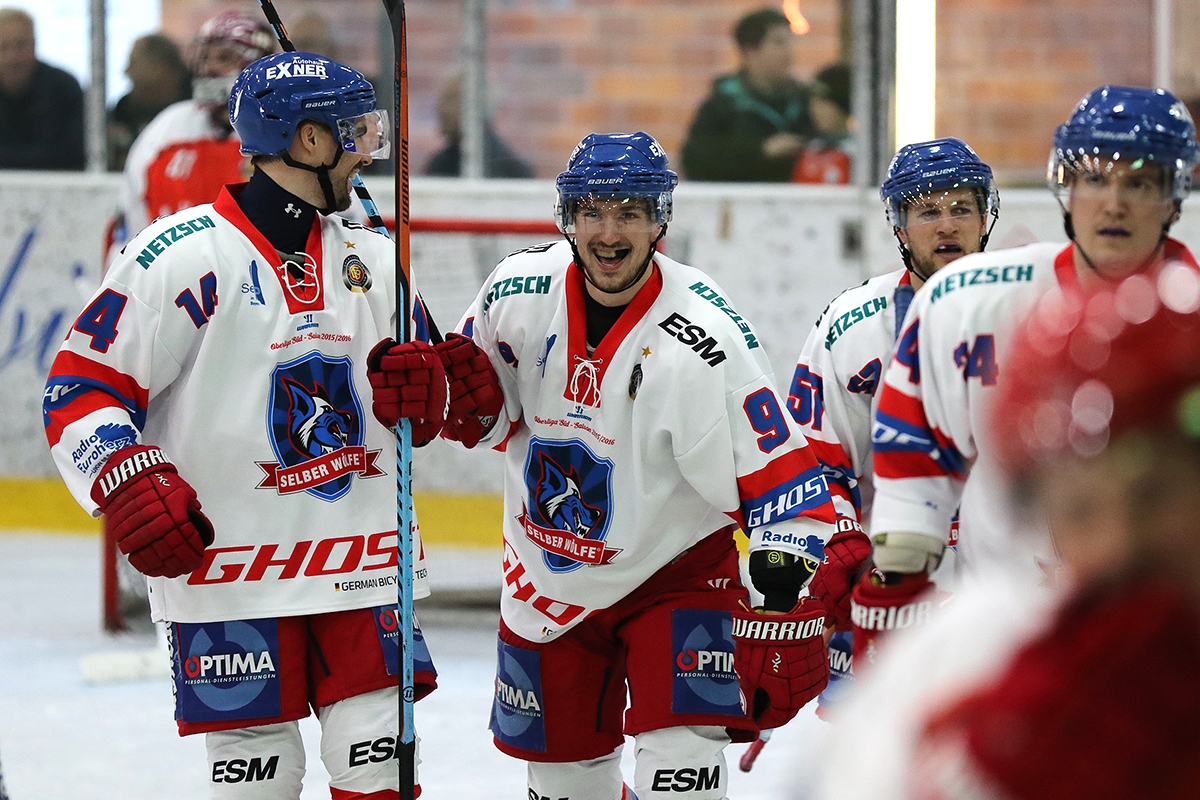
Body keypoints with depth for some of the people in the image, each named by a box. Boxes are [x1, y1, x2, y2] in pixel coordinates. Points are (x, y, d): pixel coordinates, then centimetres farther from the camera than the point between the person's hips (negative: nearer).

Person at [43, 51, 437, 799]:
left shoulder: (372, 259, 11)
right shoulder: (183, 255, -9)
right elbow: (81, 392, -8)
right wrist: (130, 484, -22)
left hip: (360, 564, 5)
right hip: (224, 564, -5)